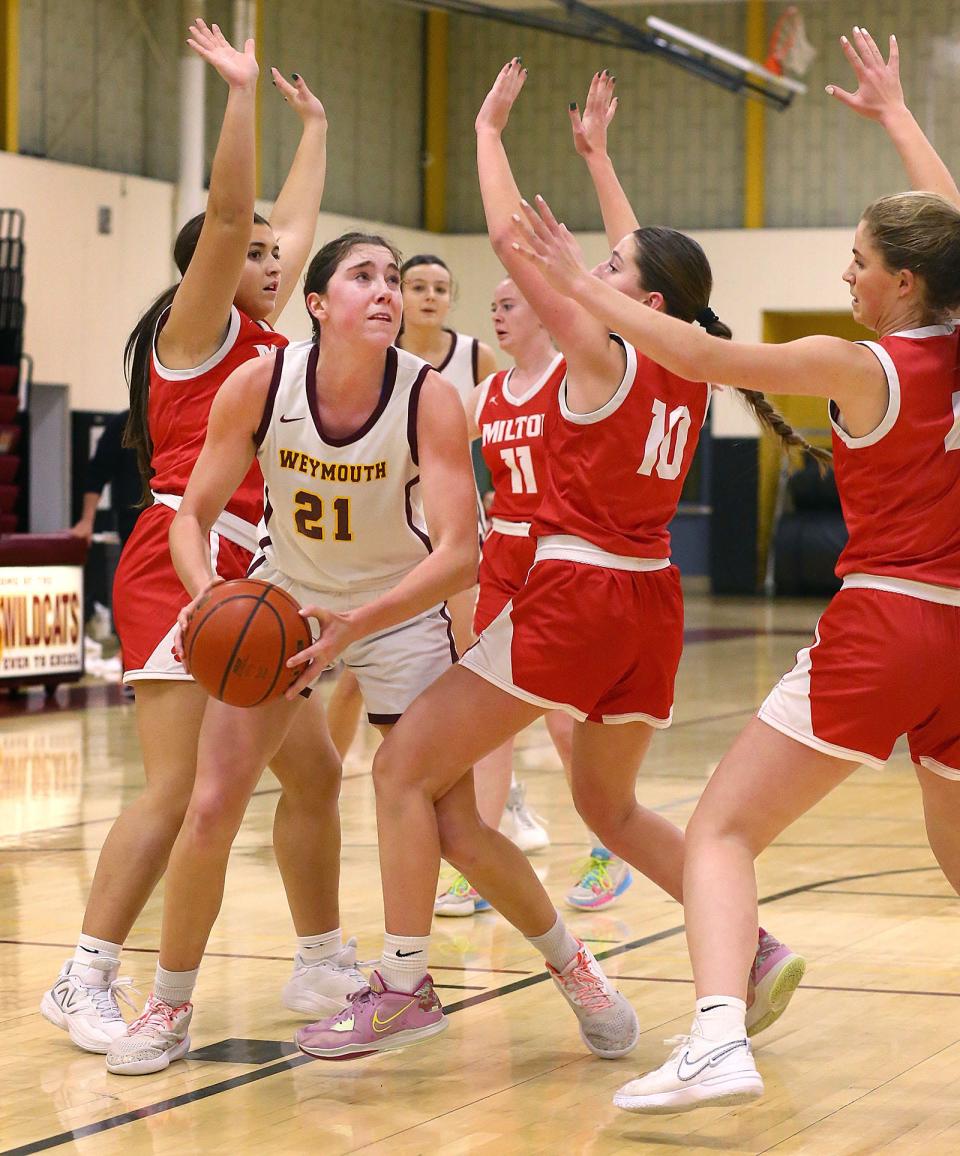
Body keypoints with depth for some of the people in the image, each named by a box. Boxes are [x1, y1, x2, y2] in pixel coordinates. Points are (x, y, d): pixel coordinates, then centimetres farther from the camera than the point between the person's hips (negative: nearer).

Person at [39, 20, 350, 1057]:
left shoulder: (260, 339, 19)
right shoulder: (195, 327, -2)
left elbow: (292, 220, 32)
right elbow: (227, 211, -16)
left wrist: (314, 125, 40)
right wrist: (242, 92, -19)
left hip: (246, 574, 9)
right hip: (181, 561, -9)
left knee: (313, 773, 10)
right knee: (179, 787, -16)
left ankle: (322, 965, 21)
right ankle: (83, 980, -13)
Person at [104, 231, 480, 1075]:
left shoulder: (430, 397, -25)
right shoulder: (258, 385, -20)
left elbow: (460, 553, -30)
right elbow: (193, 515, -13)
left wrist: (357, 624, -43)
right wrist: (207, 593, -33)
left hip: (401, 609, -1)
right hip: (281, 599, 1)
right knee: (212, 806, -8)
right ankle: (170, 1008, 10)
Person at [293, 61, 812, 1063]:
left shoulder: (605, 357, -11)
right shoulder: (689, 375, 8)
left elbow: (512, 239, -9)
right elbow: (654, 268, 26)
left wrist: (487, 129, 4)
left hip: (574, 595, -8)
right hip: (650, 603, 8)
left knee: (406, 768, -1)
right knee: (609, 806, 25)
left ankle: (404, 984, -5)